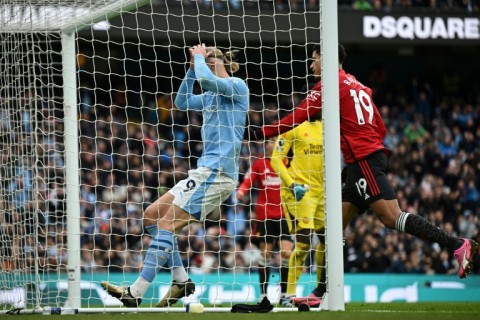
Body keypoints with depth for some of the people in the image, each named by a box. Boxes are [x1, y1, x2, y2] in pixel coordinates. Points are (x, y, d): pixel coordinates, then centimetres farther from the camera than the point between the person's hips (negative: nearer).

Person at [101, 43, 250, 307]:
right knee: (152, 215, 8)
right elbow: (182, 102, 30)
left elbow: (204, 78, -23)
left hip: (216, 172, -10)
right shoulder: (212, 94, 21)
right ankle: (180, 280, 4)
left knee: (166, 224, -13)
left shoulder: (236, 86, -6)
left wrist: (199, 57, -3)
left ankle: (136, 292, -16)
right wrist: (192, 67, 20)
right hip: (205, 171, 10)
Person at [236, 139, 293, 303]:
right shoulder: (259, 163, 4)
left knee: (287, 252, -8)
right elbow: (247, 182, -3)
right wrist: (241, 191, -23)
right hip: (264, 215, -1)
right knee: (265, 253, 2)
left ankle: (284, 292, 2)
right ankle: (263, 293, 10)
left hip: (284, 215, 1)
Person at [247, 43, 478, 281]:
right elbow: (381, 129, 21)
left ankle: (458, 245, -24)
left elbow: (298, 117, -8)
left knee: (392, 218, -17)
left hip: (364, 161, -10)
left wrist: (260, 133, -3)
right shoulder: (358, 86, 22)